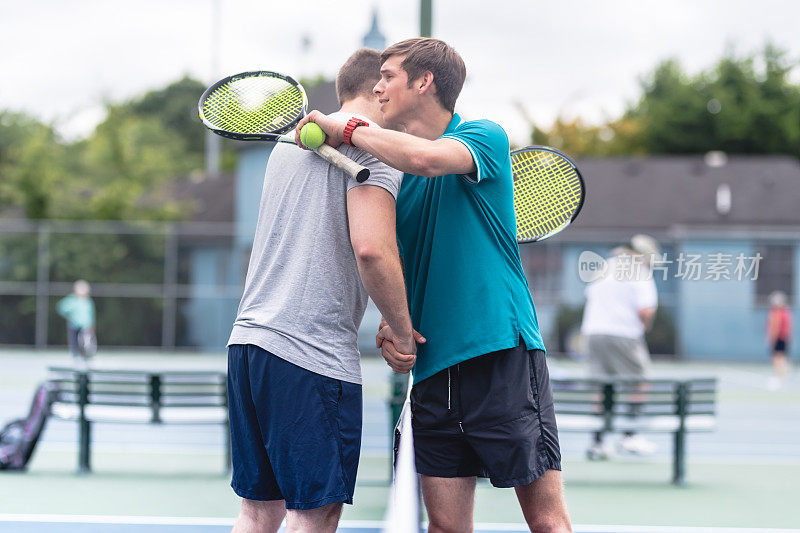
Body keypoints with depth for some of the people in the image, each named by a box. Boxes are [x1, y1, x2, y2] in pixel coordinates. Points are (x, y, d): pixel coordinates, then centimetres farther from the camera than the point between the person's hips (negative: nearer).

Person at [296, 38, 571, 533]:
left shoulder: (484, 136, -3)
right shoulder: (395, 168, 16)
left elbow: (427, 158, -26)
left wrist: (345, 128, -12)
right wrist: (390, 327, 2)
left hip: (503, 357, -6)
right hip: (432, 369, 6)